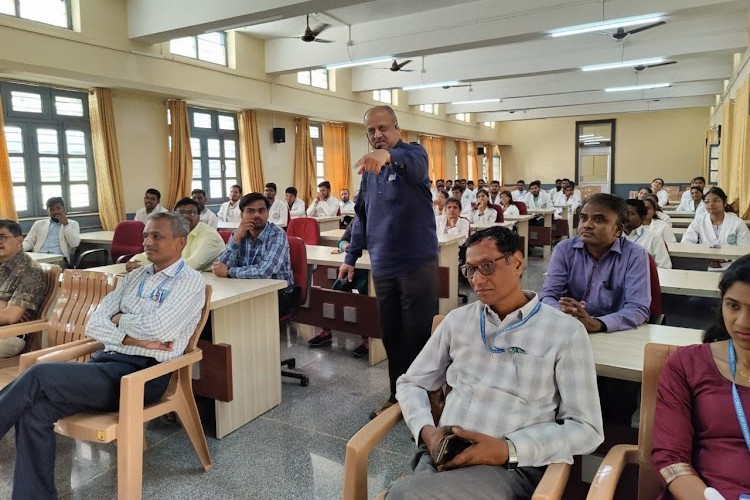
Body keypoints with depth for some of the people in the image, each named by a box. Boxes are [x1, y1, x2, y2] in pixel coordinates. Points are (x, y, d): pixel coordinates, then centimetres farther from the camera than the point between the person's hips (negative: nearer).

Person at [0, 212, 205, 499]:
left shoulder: (191, 282, -3)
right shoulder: (135, 277, 18)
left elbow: (156, 328, -19)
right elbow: (94, 325, 10)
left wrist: (120, 319, 0)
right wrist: (133, 338, -8)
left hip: (142, 374, -7)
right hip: (107, 360, 7)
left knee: (39, 375, -19)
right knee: (35, 410, -15)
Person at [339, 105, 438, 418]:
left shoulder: (413, 154, -6)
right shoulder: (369, 169, 13)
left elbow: (413, 163, -32)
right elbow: (362, 217, 19)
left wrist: (388, 156, -53)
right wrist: (351, 257, 14)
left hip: (417, 263, -6)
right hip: (382, 267, 6)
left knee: (418, 336, 2)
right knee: (391, 336, 13)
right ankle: (398, 395, 28)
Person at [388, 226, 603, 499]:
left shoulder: (566, 332, 1)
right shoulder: (457, 319, 12)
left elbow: (586, 428, -1)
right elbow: (411, 383, 17)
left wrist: (508, 449, -14)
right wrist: (426, 431, -4)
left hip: (511, 467, -4)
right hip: (442, 455, 4)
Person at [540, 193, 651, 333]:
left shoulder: (635, 255, -7)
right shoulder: (564, 249, -2)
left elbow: (638, 309, -16)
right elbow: (548, 296, -7)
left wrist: (596, 324, -32)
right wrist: (563, 314, -29)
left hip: (618, 334, 0)